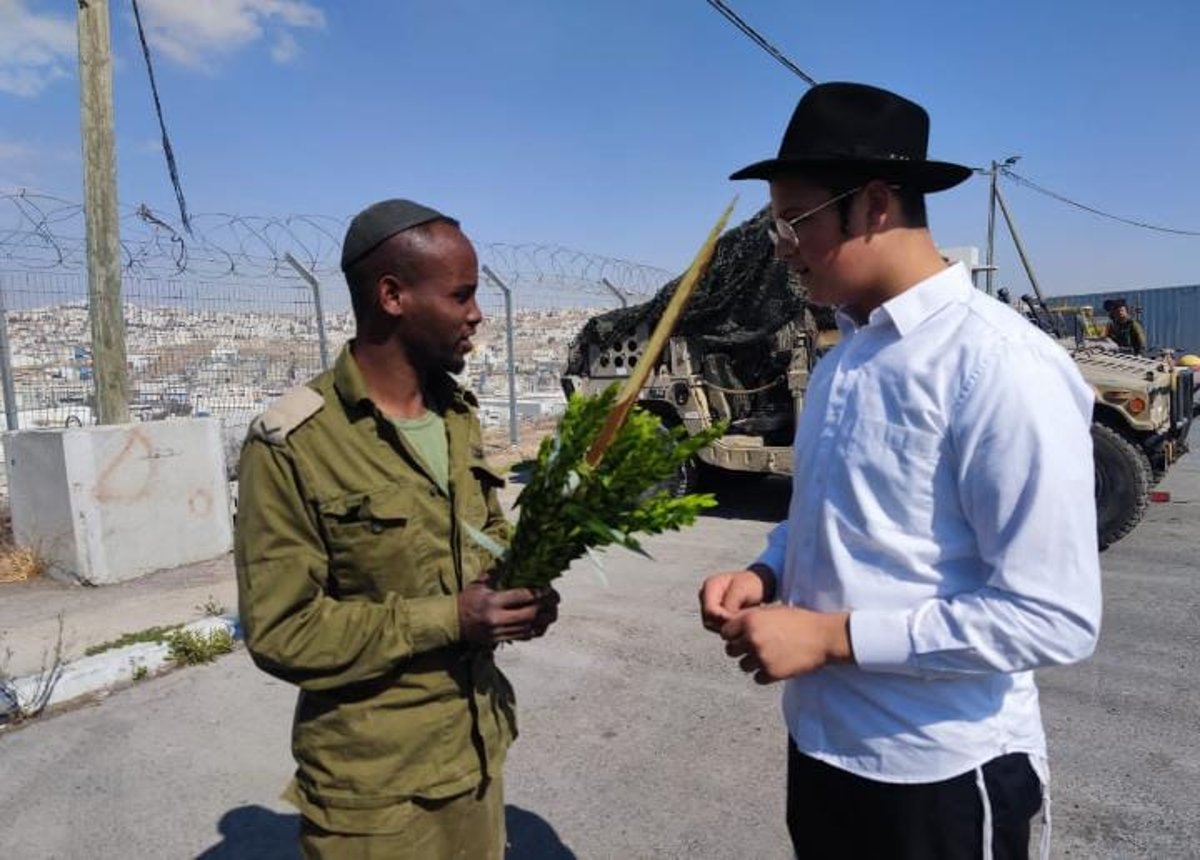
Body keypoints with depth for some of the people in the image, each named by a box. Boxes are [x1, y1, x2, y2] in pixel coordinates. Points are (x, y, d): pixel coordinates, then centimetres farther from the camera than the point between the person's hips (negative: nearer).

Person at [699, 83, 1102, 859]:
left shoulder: (1002, 366, -20)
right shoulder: (845, 356, 4)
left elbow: (1055, 618, -21)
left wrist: (833, 635, -21)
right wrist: (766, 574, -4)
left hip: (940, 775, -7)